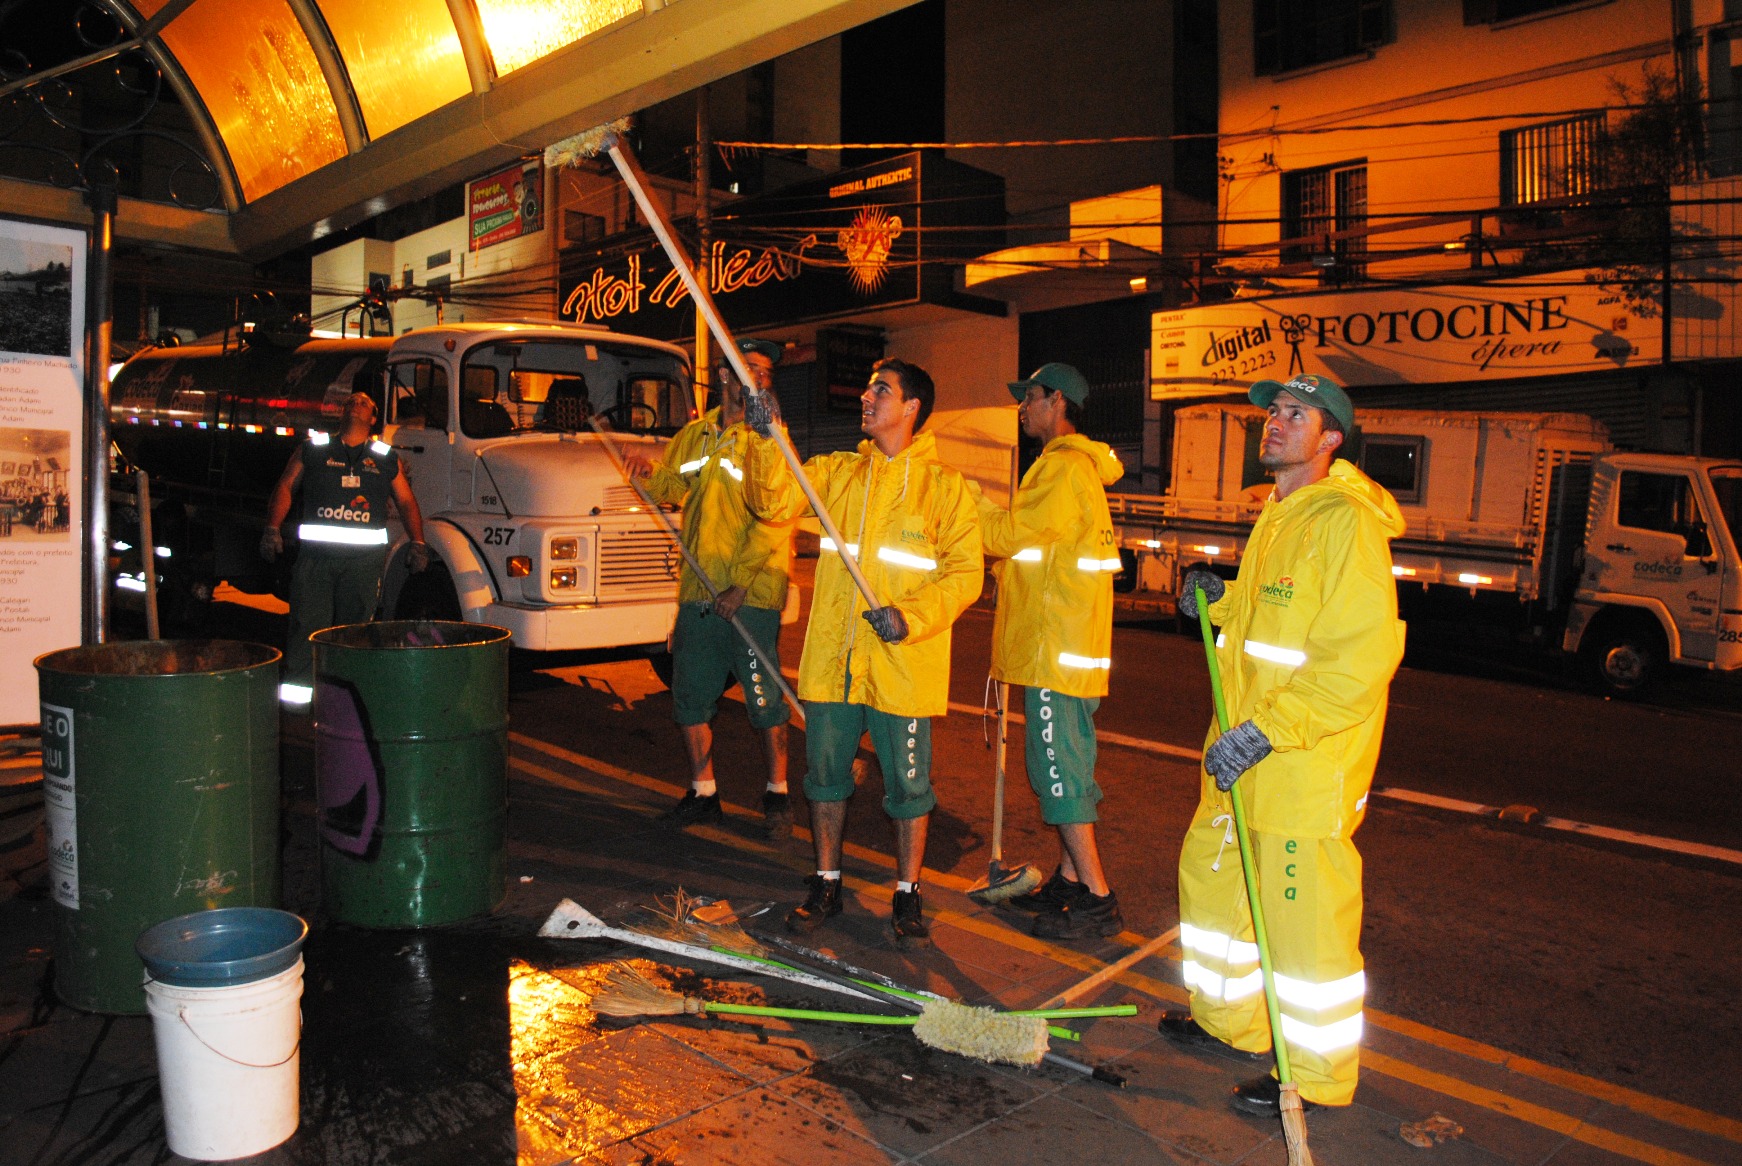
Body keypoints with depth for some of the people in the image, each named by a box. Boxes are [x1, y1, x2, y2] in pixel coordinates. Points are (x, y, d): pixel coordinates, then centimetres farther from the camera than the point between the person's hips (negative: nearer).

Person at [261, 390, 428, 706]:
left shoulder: (387, 459, 15)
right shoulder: (313, 450, 14)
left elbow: (407, 502, 16)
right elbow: (285, 487, 11)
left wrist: (418, 543, 4)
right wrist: (273, 529, -2)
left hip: (364, 557, 1)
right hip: (316, 553, -1)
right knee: (307, 625, -6)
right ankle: (294, 696, -3)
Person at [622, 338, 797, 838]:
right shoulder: (693, 436, 13)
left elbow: (773, 520, -13)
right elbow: (671, 487, 23)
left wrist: (741, 584, -18)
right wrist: (650, 472, 0)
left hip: (752, 594, -6)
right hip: (697, 591, 6)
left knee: (764, 699, 2)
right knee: (690, 696, 11)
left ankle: (777, 793, 19)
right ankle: (703, 793, 27)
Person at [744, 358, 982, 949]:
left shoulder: (944, 483, -2)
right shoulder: (836, 472, 10)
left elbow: (965, 573, -6)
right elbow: (774, 502, -3)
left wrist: (911, 616, -19)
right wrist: (767, 437, -16)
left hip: (904, 665, -3)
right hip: (831, 657, 4)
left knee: (908, 784, 7)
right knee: (826, 774, 13)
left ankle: (908, 895, 25)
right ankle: (827, 884, 31)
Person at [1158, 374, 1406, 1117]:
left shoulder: (1346, 520, -17)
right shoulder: (1278, 515, 14)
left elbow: (1364, 654, -25)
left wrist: (1267, 731, -26)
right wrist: (1221, 599, 8)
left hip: (1308, 763, -10)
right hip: (1248, 755, 10)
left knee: (1306, 916, 1)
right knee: (1210, 873, 20)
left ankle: (1315, 1075, 19)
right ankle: (1229, 1018, 40)